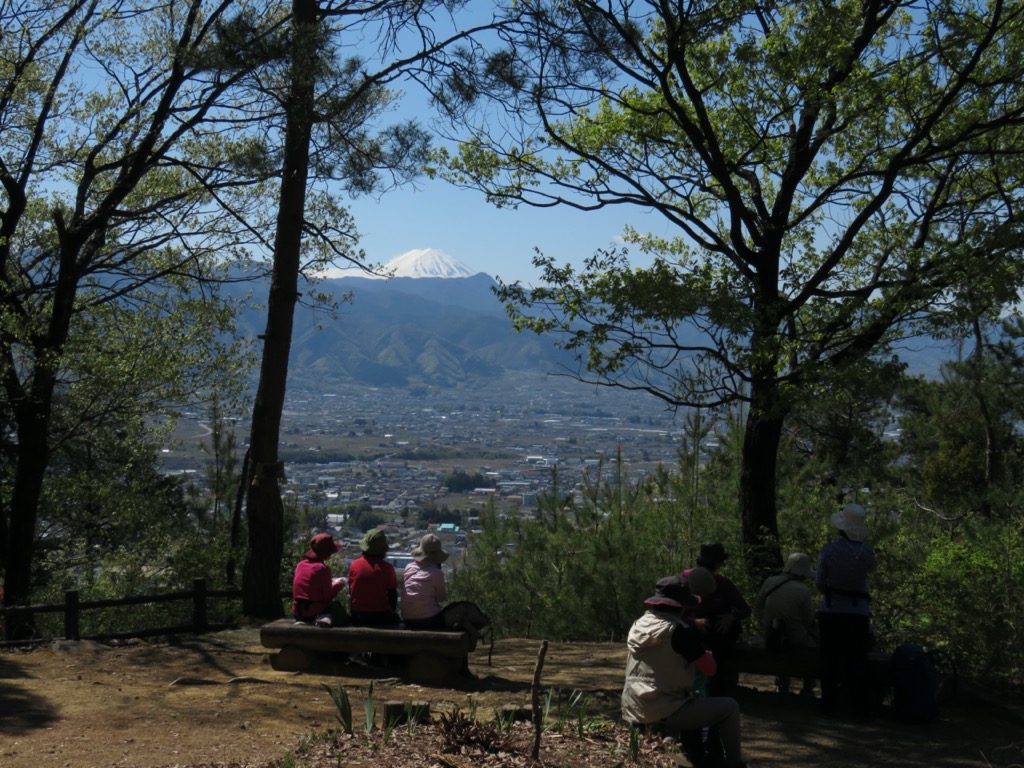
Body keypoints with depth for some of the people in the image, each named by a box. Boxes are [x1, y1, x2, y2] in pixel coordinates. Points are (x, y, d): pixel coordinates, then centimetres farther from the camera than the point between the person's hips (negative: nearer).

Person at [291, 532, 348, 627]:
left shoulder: (301, 564, 6)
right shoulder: (323, 568, -14)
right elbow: (328, 597, -11)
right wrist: (338, 586, 5)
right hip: (314, 612, -7)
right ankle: (326, 618, -13)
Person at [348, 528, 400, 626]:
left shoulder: (354, 564, -6)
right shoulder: (387, 568, -14)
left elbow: (350, 591, 4)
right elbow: (393, 594, -6)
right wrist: (391, 612, 12)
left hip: (357, 617, 4)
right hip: (380, 616, -4)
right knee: (396, 618, 25)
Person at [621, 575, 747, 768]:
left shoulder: (637, 626, 9)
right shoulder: (679, 630, -13)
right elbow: (710, 668, -8)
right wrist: (707, 654, 13)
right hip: (664, 714, -8)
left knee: (694, 702, 36)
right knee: (730, 707, 5)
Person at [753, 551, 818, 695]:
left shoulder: (769, 582, -6)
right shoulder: (804, 591, -19)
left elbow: (757, 610, 4)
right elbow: (808, 620, -8)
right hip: (796, 643, -5)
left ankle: (783, 684, 45)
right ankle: (808, 689, 27)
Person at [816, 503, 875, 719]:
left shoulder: (828, 550, -10)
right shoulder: (866, 551, -7)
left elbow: (820, 582, -3)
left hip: (830, 611, 0)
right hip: (858, 612, 0)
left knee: (830, 660, 10)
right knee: (856, 661, 6)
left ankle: (830, 705, 14)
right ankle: (860, 707, 5)